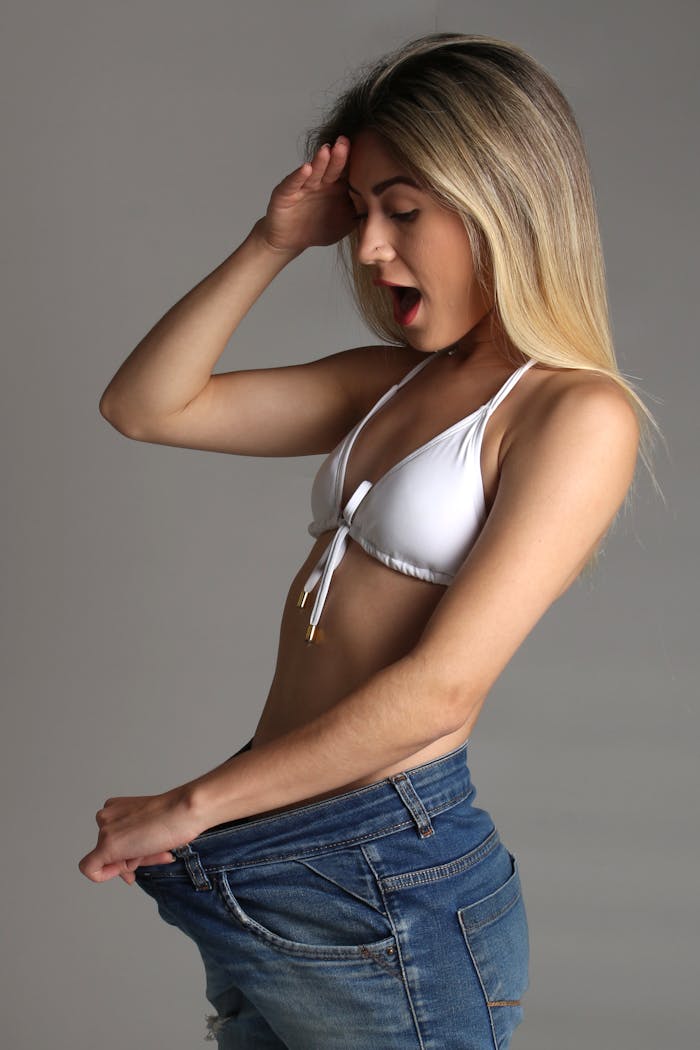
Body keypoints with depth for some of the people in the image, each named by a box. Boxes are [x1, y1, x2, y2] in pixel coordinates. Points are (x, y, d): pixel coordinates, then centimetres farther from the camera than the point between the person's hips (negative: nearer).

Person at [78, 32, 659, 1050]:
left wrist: (190, 805, -13)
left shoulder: (582, 414, -12)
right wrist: (273, 242, 1)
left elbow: (441, 688, -19)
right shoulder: (395, 382, 10)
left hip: (387, 888, -7)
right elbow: (145, 406, 11)